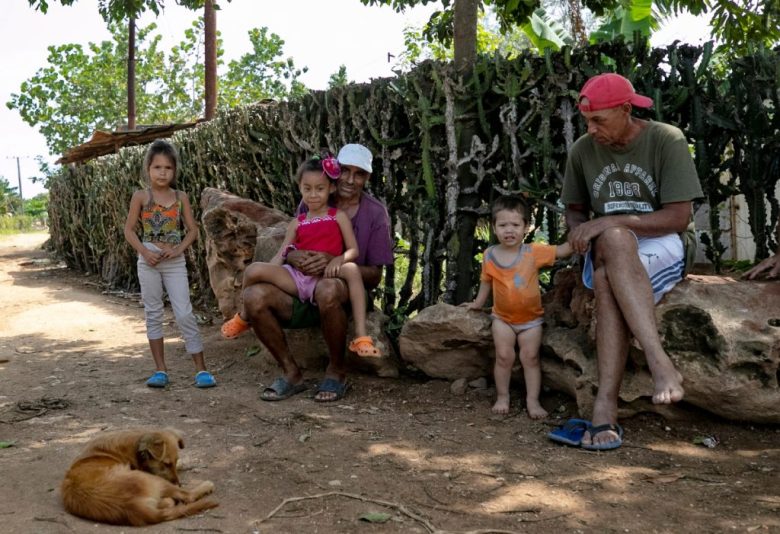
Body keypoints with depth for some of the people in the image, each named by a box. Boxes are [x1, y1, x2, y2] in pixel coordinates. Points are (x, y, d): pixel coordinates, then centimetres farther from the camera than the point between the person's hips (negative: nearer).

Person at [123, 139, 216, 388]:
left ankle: (201, 369, 0)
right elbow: (129, 229, 1)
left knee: (184, 313, -5)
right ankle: (160, 370, 14)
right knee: (153, 314, 6)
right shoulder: (141, 196, 0)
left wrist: (179, 249, -10)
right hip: (149, 262, 0)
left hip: (175, 262, 0)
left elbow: (192, 229, 6)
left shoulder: (180, 197, 4)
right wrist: (144, 252, -12)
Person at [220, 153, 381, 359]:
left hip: (325, 279, -3)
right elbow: (280, 256, 10)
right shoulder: (297, 223, 17)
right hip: (296, 276, 3)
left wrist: (339, 259, -23)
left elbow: (353, 250, 1)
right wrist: (263, 276, -5)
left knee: (352, 269, -35)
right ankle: (243, 316, 10)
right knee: (255, 269, -20)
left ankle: (361, 336, -35)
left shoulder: (339, 217, 9)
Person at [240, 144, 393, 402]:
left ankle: (336, 371, -15)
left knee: (327, 288, -40)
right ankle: (291, 373, -7)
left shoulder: (375, 213, -1)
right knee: (253, 295, -25)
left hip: (348, 294, -3)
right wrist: (293, 257, -16)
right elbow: (287, 248, 11)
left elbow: (374, 276, -4)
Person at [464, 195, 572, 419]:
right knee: (504, 356, 0)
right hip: (502, 318, 1)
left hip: (531, 318, -1)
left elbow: (560, 251, -11)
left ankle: (532, 400, 8)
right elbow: (486, 281, 8)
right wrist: (478, 303, 16)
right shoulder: (490, 255, -8)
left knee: (530, 357, 2)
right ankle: (502, 397, 14)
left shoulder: (534, 251, -13)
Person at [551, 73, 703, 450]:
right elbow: (575, 209, 16)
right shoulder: (582, 151, 3)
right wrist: (578, 229, -8)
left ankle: (605, 406, -44)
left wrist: (610, 222, -22)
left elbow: (679, 218, -14)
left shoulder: (667, 140, -9)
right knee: (612, 242, -36)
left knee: (608, 276, -37)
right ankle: (660, 363, -46)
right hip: (606, 250, 3)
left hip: (662, 248, -3)